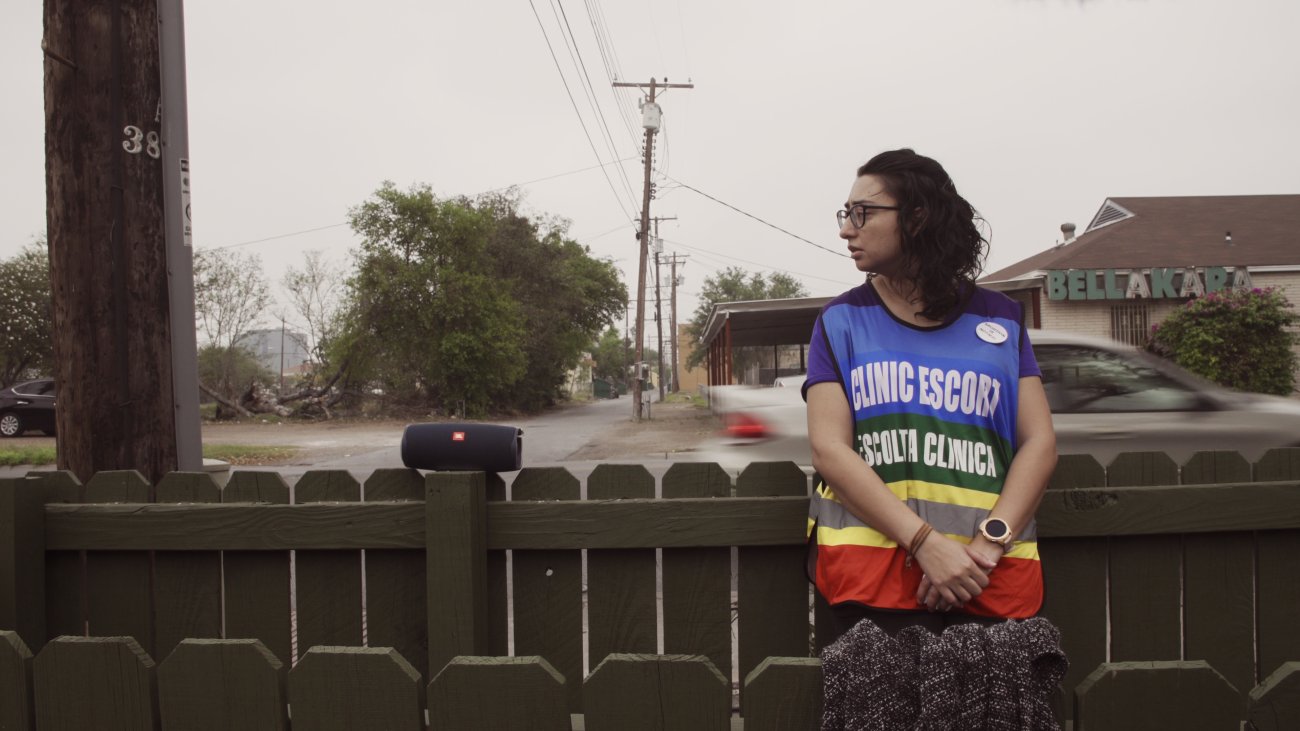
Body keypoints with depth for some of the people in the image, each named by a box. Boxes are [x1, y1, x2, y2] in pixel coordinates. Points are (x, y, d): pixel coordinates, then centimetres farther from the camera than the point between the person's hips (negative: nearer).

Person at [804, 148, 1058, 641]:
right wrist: (926, 543, -13)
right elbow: (828, 450, -3)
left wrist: (988, 544, -9)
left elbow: (1039, 442, 6)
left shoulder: (999, 319, 12)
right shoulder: (842, 320, 8)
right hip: (874, 564, -1)